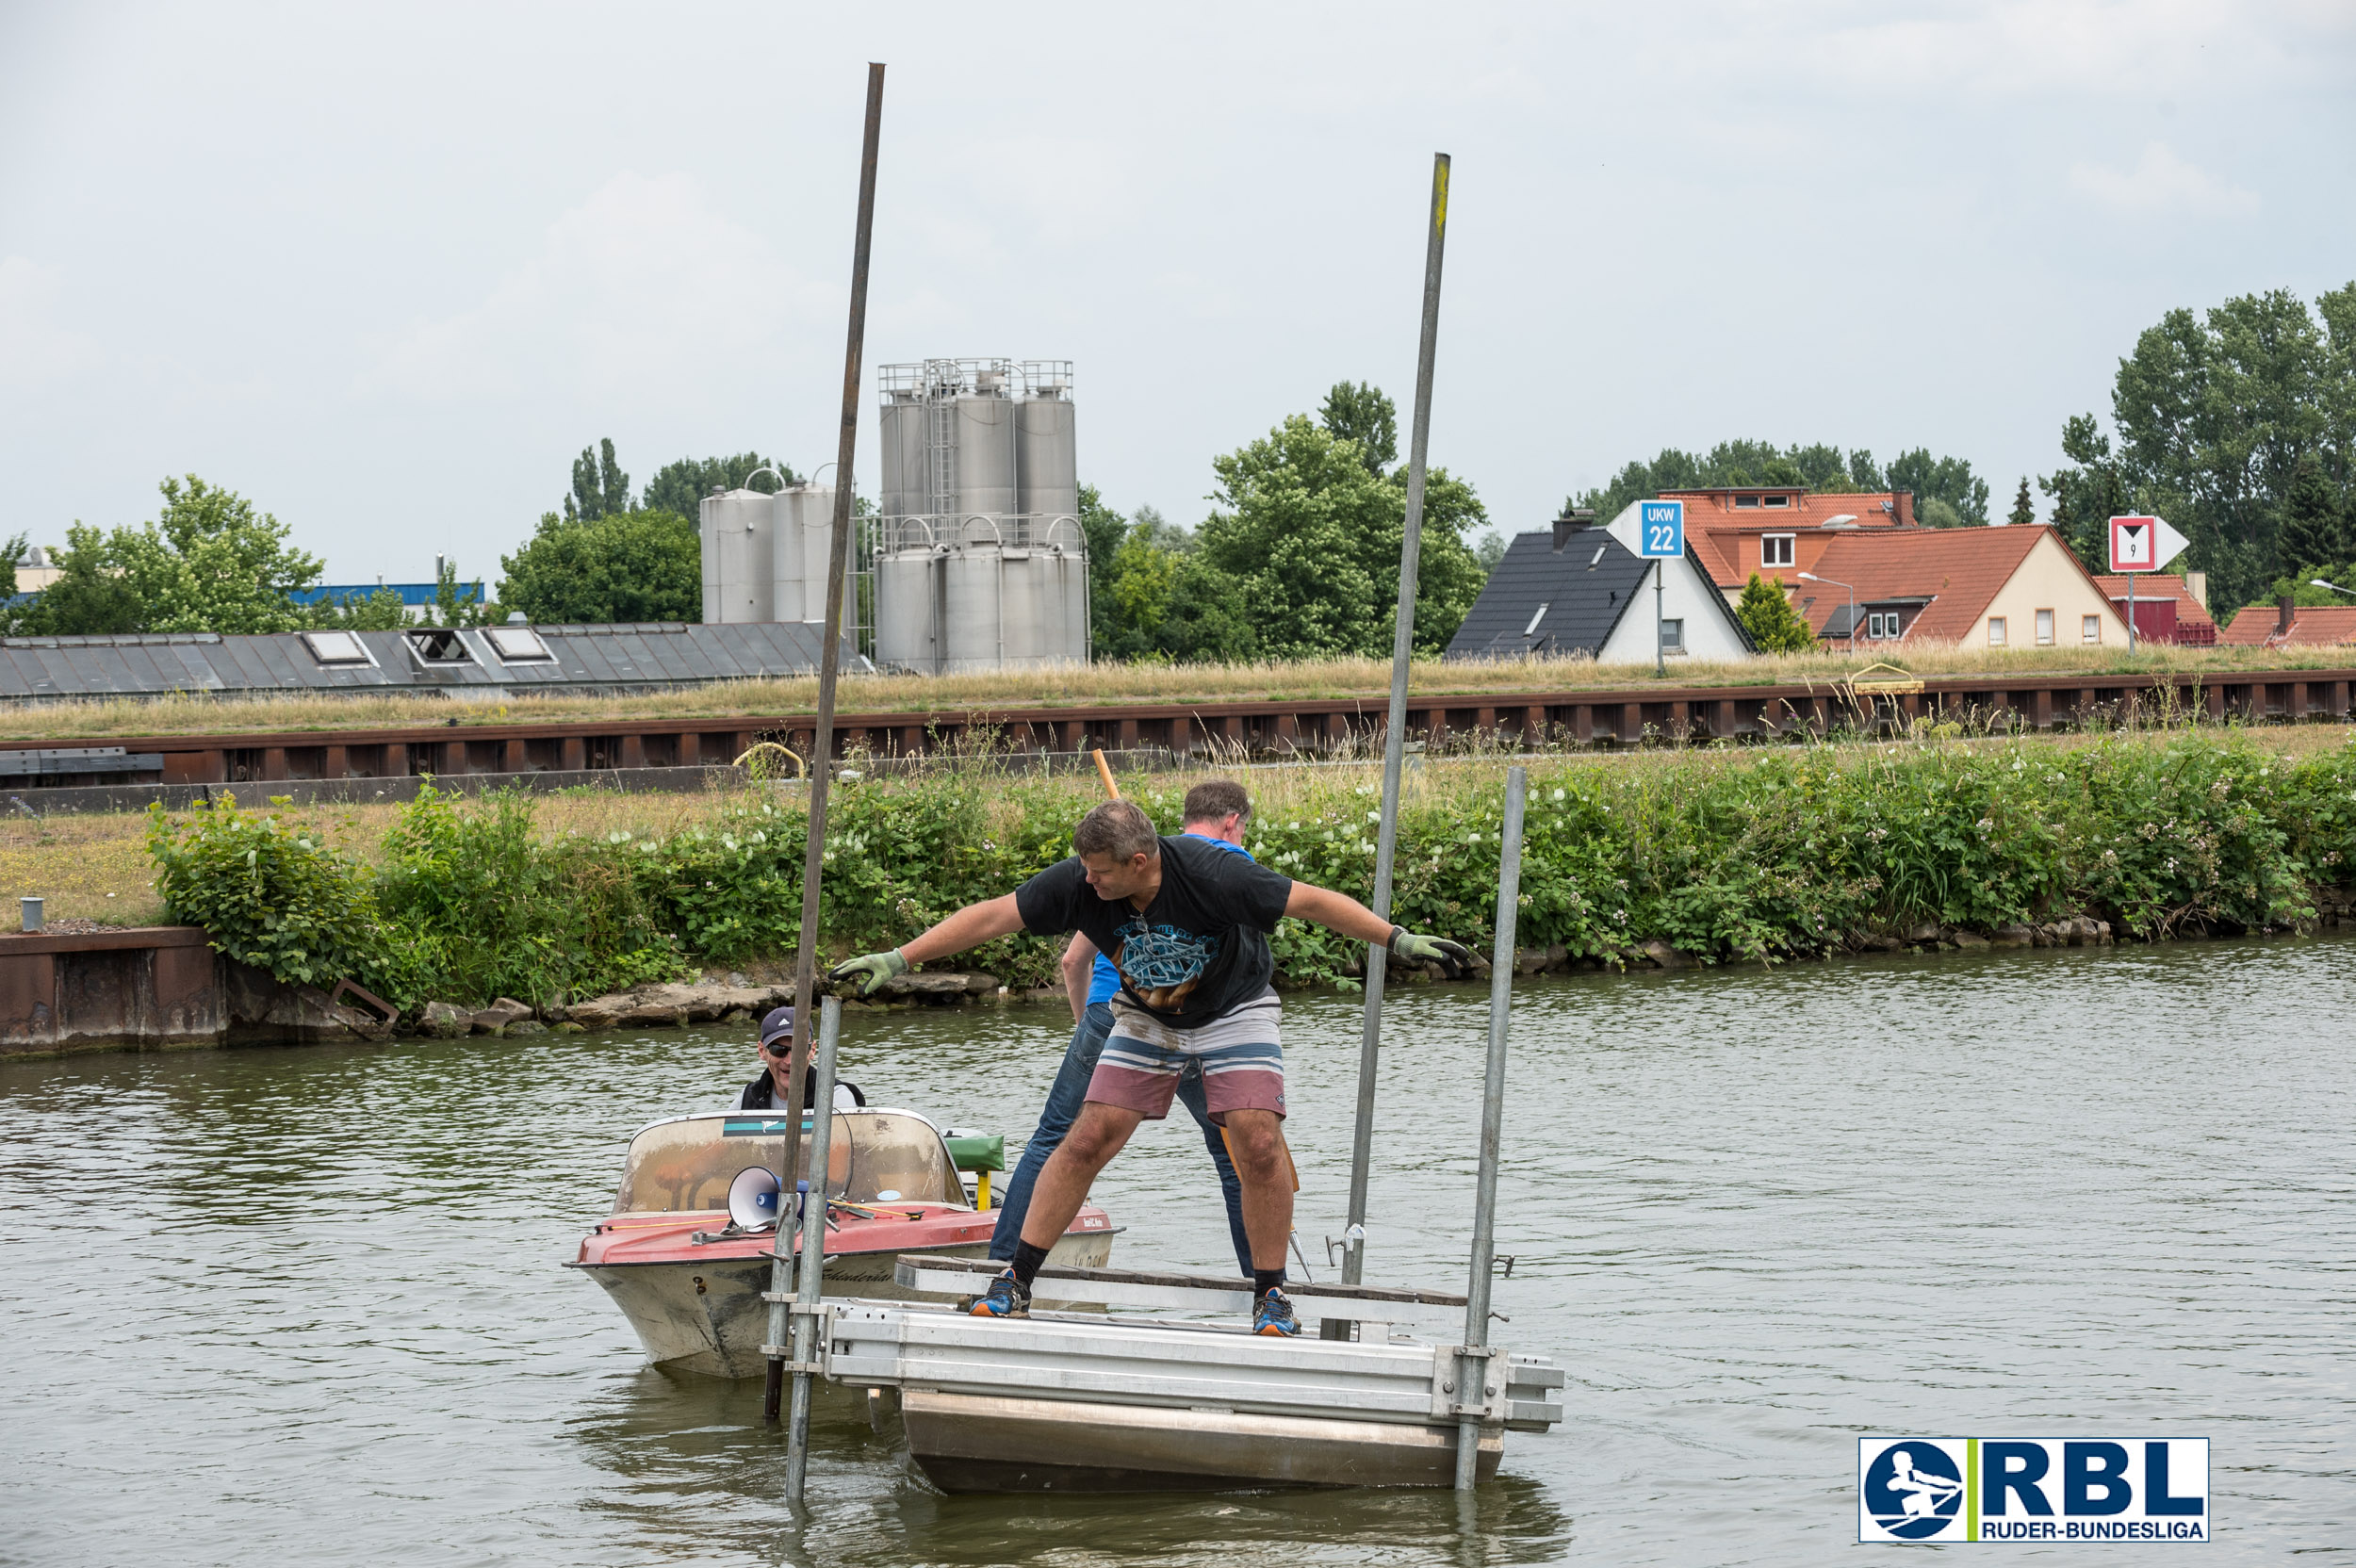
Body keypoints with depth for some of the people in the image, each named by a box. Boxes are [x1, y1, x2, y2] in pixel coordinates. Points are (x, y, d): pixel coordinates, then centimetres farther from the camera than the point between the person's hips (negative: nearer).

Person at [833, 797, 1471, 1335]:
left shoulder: (1211, 874, -33)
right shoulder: (1077, 883, -24)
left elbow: (1312, 901, -26)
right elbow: (992, 917, -20)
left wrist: (1399, 940, -26)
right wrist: (897, 960, -22)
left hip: (1235, 1011, -3)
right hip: (1147, 1016, 3)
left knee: (1258, 1145, -17)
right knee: (1089, 1140, -8)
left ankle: (1271, 1294, -1)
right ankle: (1017, 1282, 0)